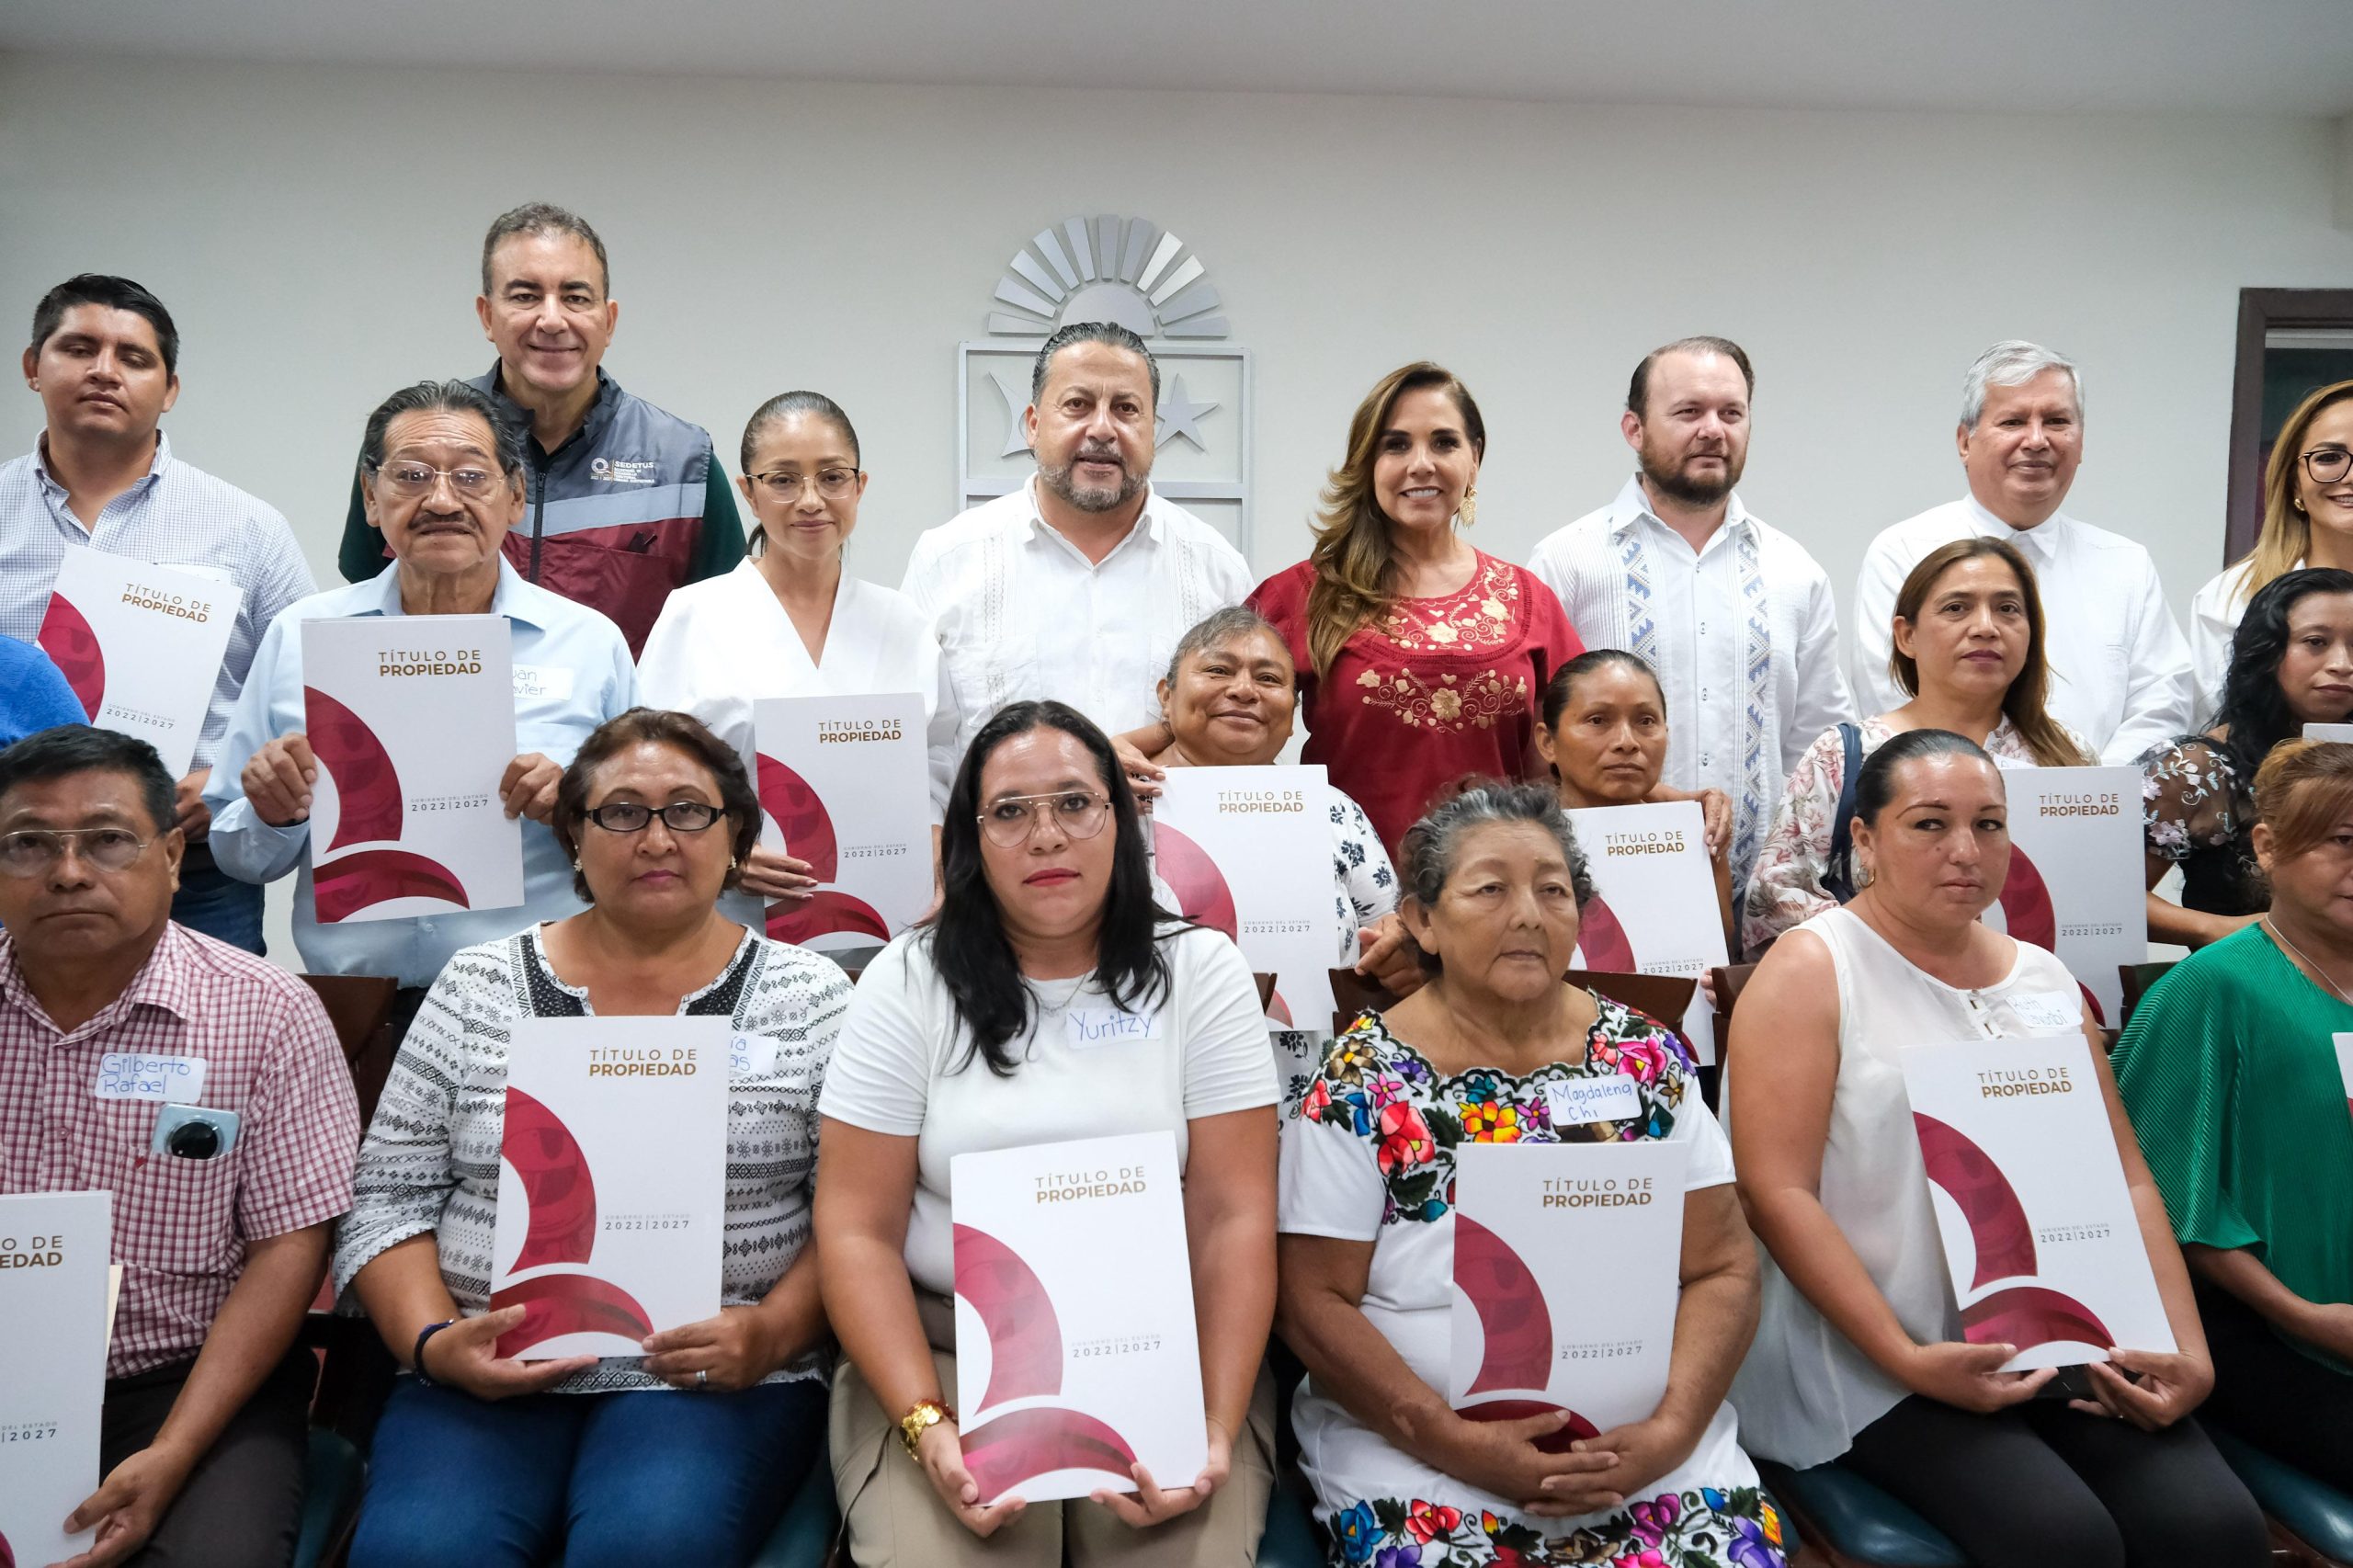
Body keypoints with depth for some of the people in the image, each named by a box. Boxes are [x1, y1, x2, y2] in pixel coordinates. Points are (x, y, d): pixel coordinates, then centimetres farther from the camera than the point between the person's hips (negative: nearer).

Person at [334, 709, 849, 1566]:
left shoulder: (811, 996, 4)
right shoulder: (477, 986, 9)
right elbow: (388, 1198, 9)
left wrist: (774, 1330, -14)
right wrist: (433, 1341, -7)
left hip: (715, 1374, -1)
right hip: (485, 1374, 2)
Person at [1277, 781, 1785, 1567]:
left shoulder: (1646, 1056, 3)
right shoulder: (1363, 1080, -5)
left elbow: (1722, 1271, 3)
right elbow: (1315, 1301, -7)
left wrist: (1671, 1429, -12)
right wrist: (1461, 1444, -16)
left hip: (1650, 1454, 2)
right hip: (1418, 1459, -2)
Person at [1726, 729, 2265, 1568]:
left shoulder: (2045, 980, 15)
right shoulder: (1810, 970, -5)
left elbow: (2124, 1179, 13)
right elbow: (1777, 1192, -12)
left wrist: (2187, 1348, -1)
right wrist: (1907, 1359, -17)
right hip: (1872, 1359, -5)